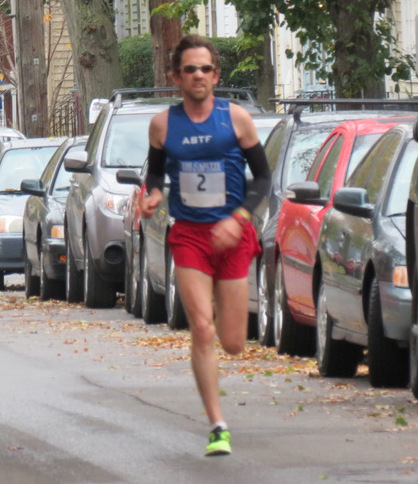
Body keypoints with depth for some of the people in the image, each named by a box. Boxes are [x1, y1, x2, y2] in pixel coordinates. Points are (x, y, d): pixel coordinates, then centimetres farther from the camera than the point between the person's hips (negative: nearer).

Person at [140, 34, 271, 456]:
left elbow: (262, 176, 1)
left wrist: (238, 219, -13)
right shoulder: (163, 124, 2)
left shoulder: (235, 118, -3)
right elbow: (155, 170, 18)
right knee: (202, 331, -13)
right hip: (188, 235, 0)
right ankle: (217, 427, -8)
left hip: (232, 236, 0)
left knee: (232, 344, 2)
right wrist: (153, 194, -5)